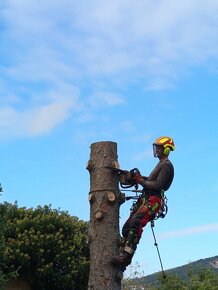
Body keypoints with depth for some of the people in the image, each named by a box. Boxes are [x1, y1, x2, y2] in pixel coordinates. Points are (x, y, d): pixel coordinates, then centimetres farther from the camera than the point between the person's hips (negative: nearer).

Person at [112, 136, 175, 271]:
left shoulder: (167, 166, -6)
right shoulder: (161, 165, 27)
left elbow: (158, 185, -17)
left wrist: (141, 181, -9)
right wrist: (140, 177, 10)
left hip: (153, 201, -10)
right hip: (144, 199, 11)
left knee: (135, 224, -27)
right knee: (126, 227, 4)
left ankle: (126, 255, -33)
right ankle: (123, 253, 5)